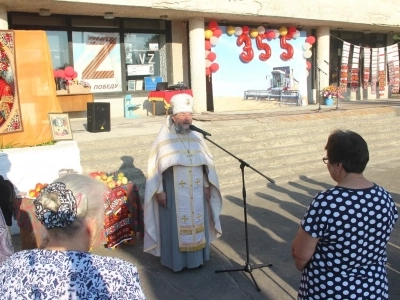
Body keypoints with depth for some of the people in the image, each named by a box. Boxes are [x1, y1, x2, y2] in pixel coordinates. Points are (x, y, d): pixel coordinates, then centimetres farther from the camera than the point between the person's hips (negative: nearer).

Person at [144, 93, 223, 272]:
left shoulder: (197, 137, 4)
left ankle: (196, 257, 28)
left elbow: (207, 162, 10)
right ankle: (175, 260, 19)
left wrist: (207, 185, 8)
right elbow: (154, 166, -9)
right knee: (175, 224, 4)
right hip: (174, 192, -4)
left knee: (197, 221, 12)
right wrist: (159, 190, -12)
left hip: (196, 192, 5)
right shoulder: (164, 139, -9)